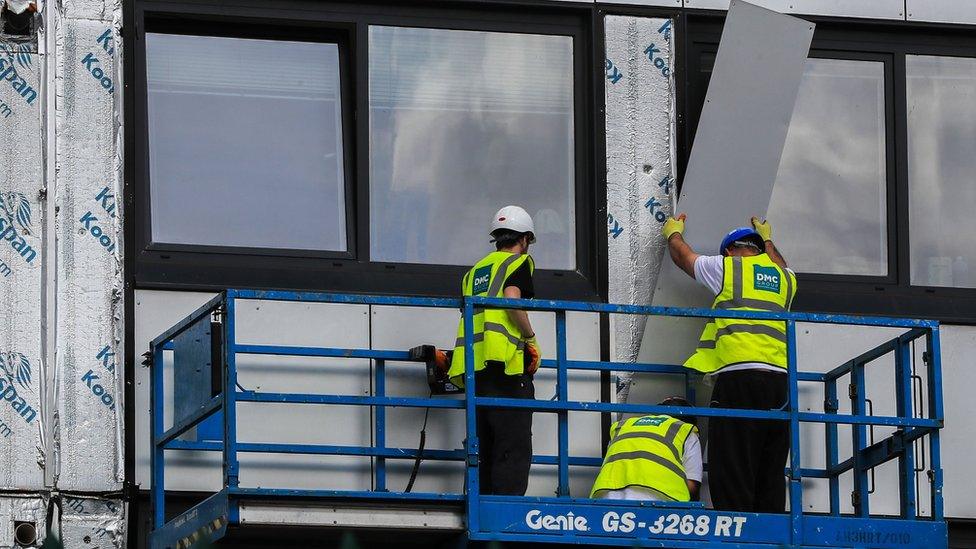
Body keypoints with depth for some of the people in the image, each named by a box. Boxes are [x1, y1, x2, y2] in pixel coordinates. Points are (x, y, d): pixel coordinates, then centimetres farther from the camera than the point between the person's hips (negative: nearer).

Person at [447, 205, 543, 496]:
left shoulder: (475, 271, 24)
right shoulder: (520, 262, 3)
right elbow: (511, 298, -15)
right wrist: (531, 338, -5)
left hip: (473, 368, 7)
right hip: (506, 364, -7)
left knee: (486, 450, 11)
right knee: (515, 450, -9)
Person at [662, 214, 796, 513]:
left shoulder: (726, 267, 10)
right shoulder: (784, 277, 22)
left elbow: (683, 256, 30)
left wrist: (673, 233, 51)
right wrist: (767, 241, 69)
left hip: (739, 376, -5)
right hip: (780, 379, 5)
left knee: (731, 472, -9)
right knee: (771, 475, 4)